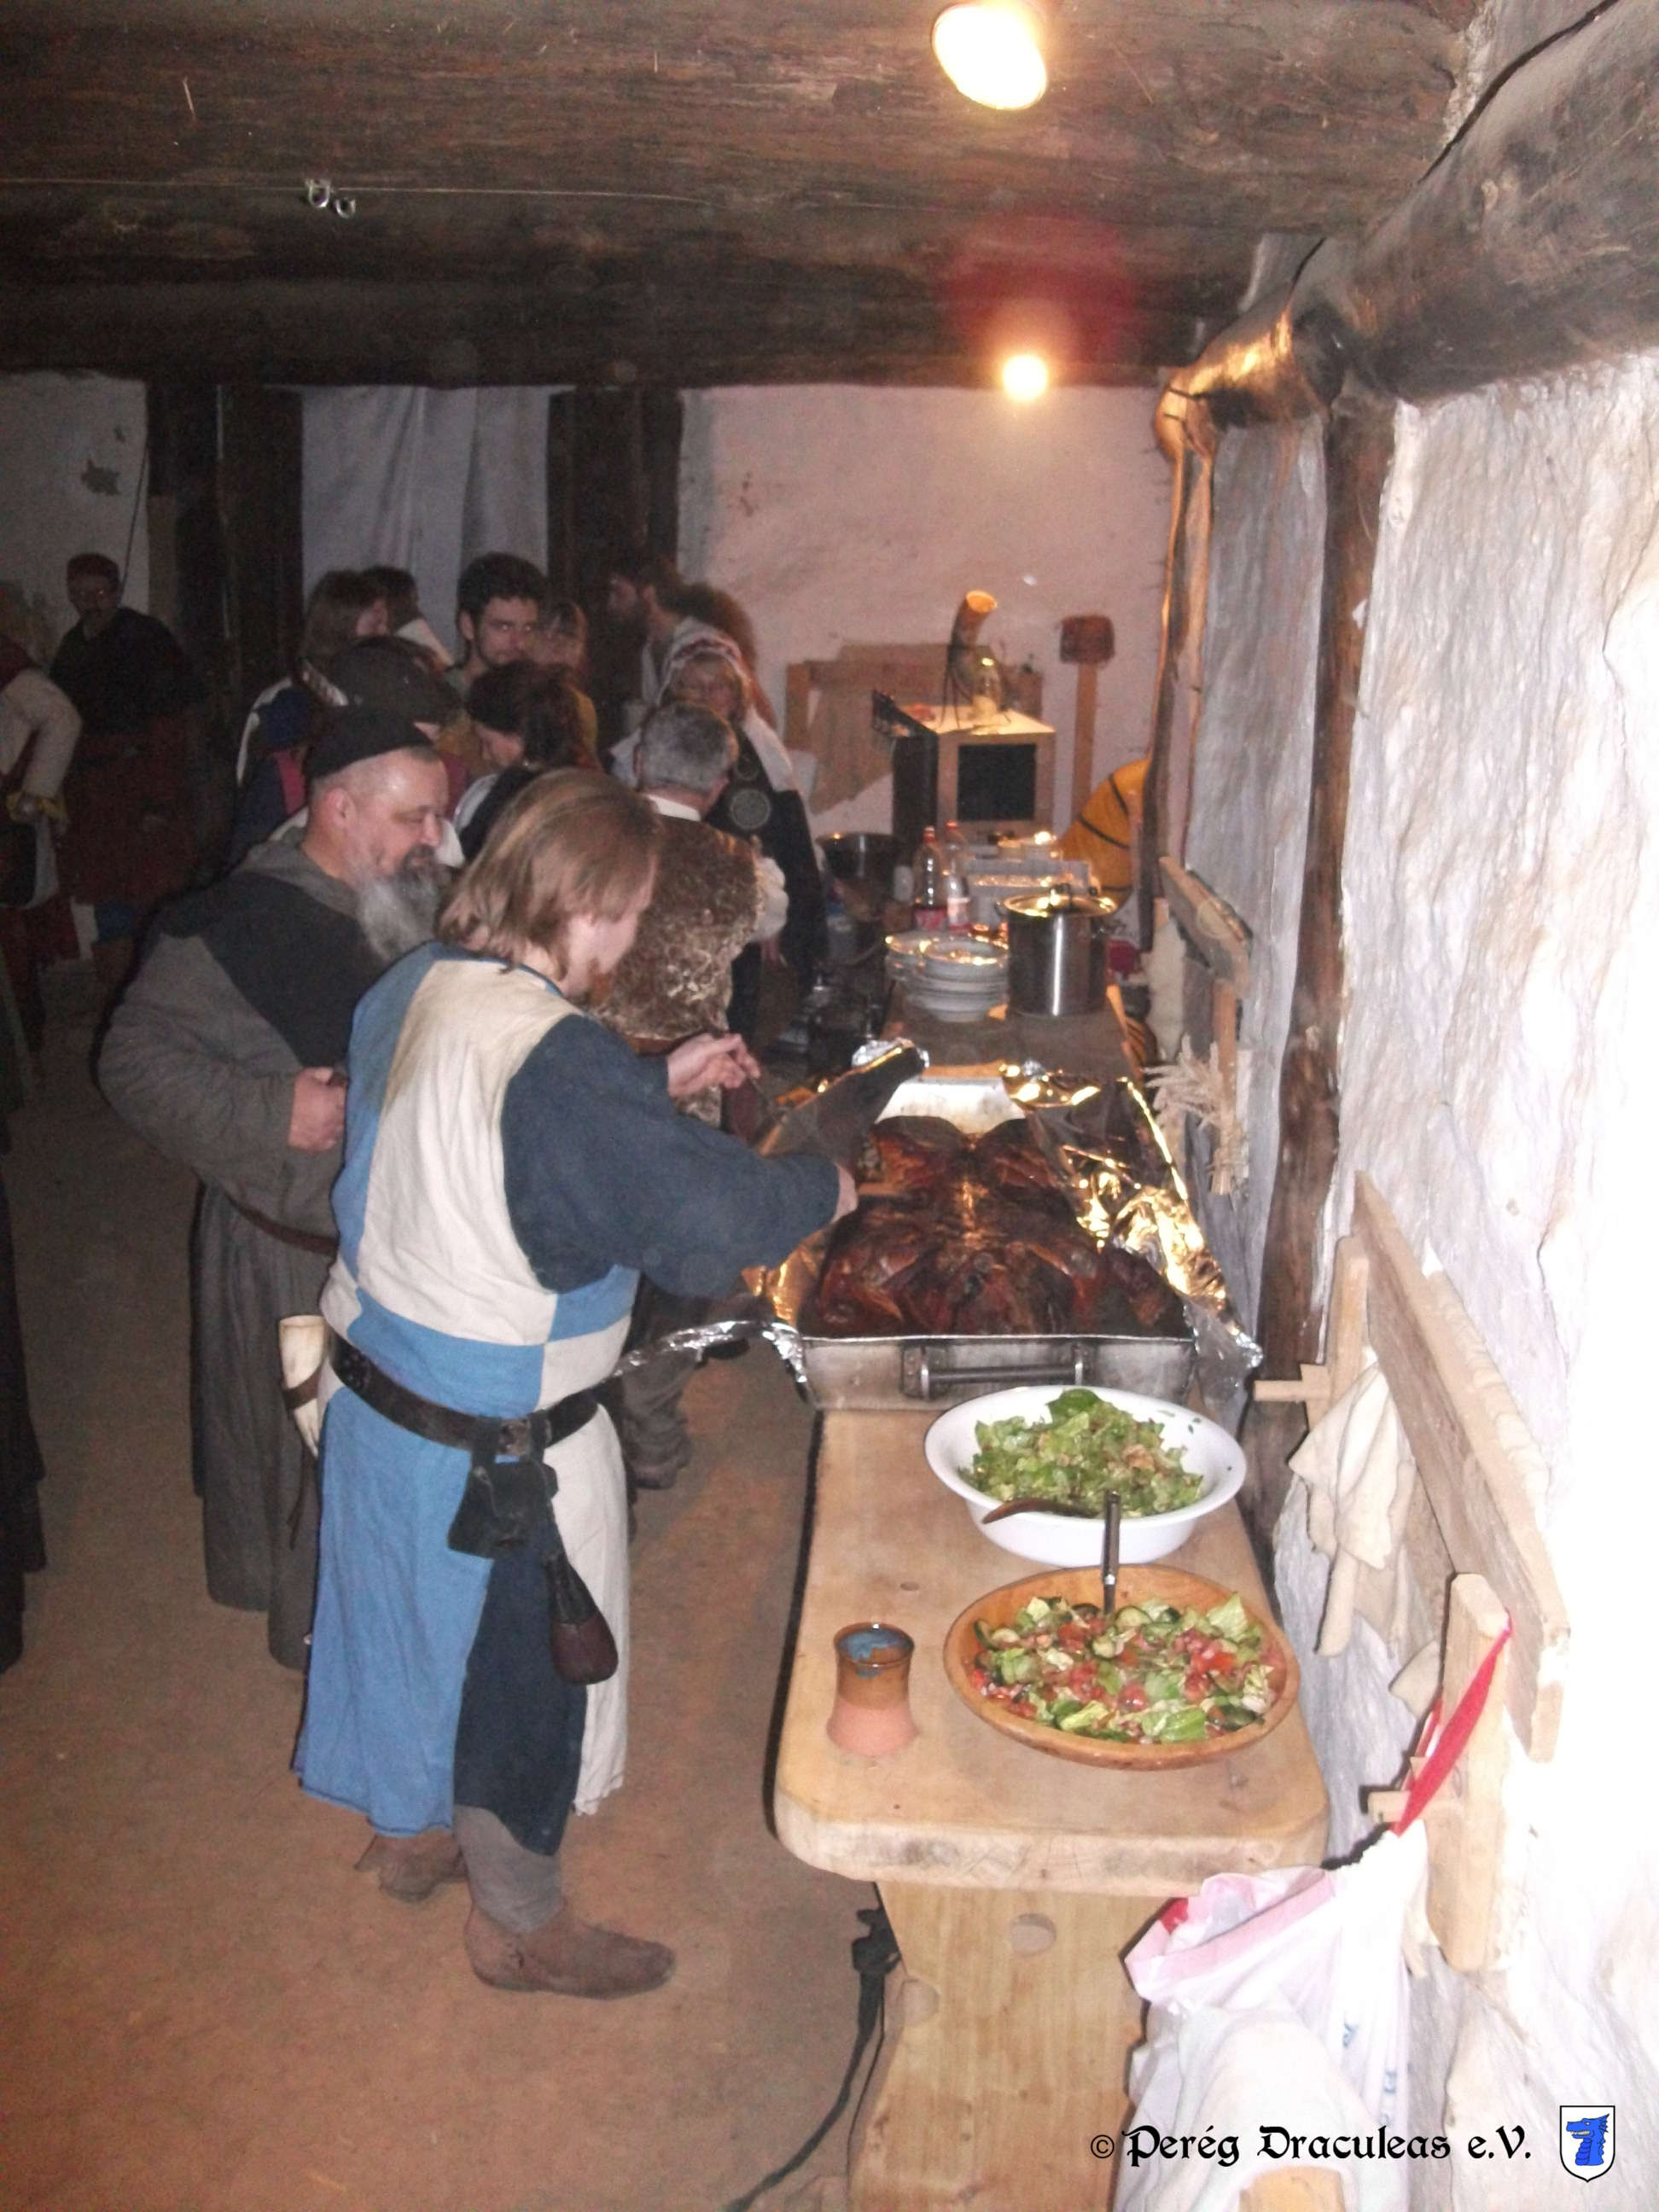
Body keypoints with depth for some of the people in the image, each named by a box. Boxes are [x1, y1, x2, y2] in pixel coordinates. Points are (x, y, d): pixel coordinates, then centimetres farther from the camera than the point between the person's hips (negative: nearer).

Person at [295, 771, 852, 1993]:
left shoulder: (415, 988, -4)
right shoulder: (554, 1059, -32)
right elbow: (708, 1216, -30)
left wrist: (661, 1079, 11)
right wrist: (826, 1186, -10)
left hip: (376, 1374, 9)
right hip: (497, 1436, -8)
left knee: (432, 1613, 29)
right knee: (523, 1661, 13)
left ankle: (421, 1817, 54)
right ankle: (520, 1920, 35)